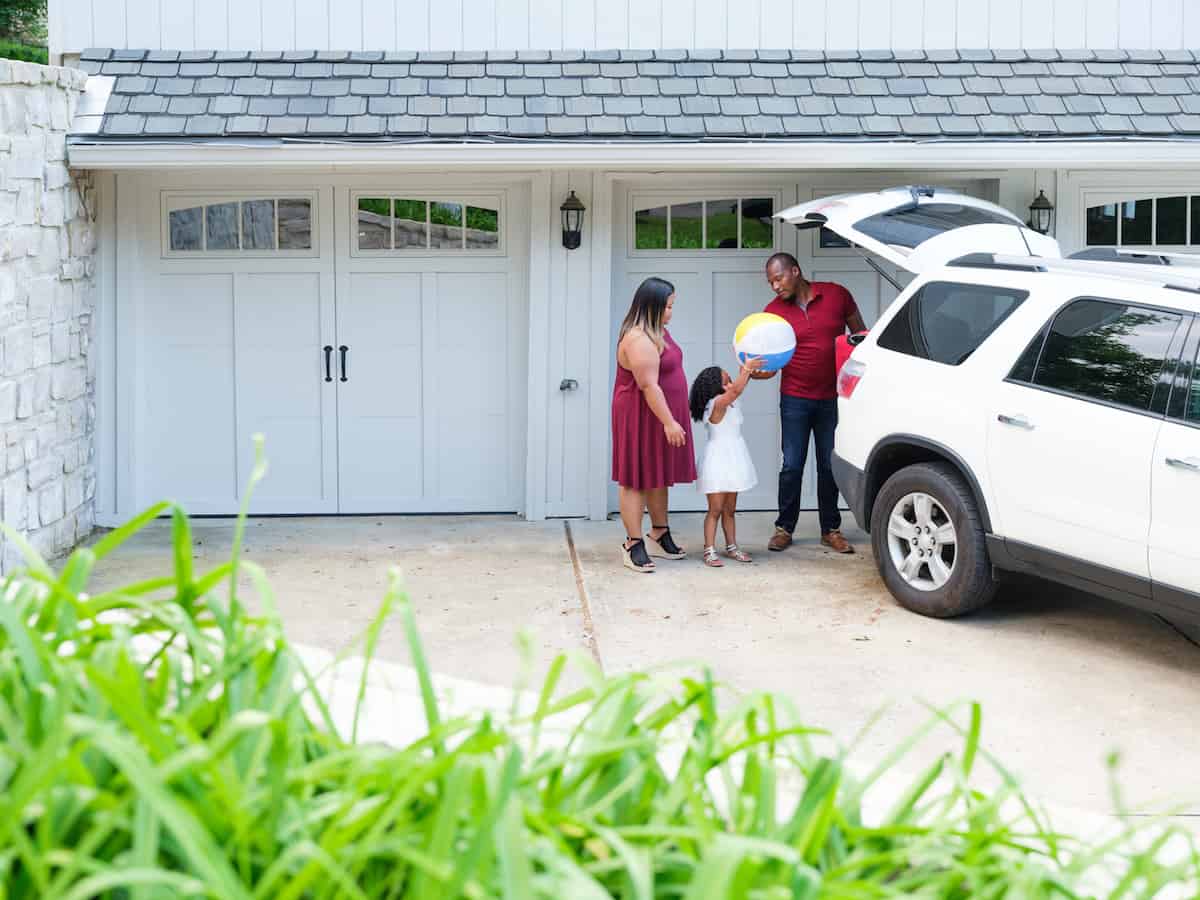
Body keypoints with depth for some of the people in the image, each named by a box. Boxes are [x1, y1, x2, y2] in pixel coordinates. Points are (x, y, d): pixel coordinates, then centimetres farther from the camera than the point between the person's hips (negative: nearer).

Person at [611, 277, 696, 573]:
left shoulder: (657, 331, 12)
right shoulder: (639, 339, -22)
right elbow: (649, 385, -25)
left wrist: (672, 420, 24)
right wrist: (669, 422, -24)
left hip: (660, 416, 10)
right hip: (642, 417, -10)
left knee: (659, 476, 15)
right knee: (637, 478, -4)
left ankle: (659, 535, 25)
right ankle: (633, 544, -1)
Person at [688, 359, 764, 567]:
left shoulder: (729, 401, 5)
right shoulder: (717, 403, -20)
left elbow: (739, 385, 19)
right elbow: (737, 390, -33)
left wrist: (747, 368, 6)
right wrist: (747, 368, -28)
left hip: (732, 461, 8)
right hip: (718, 462, -8)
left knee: (729, 509, 14)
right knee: (715, 509, -6)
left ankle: (732, 547, 21)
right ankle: (709, 551, -3)